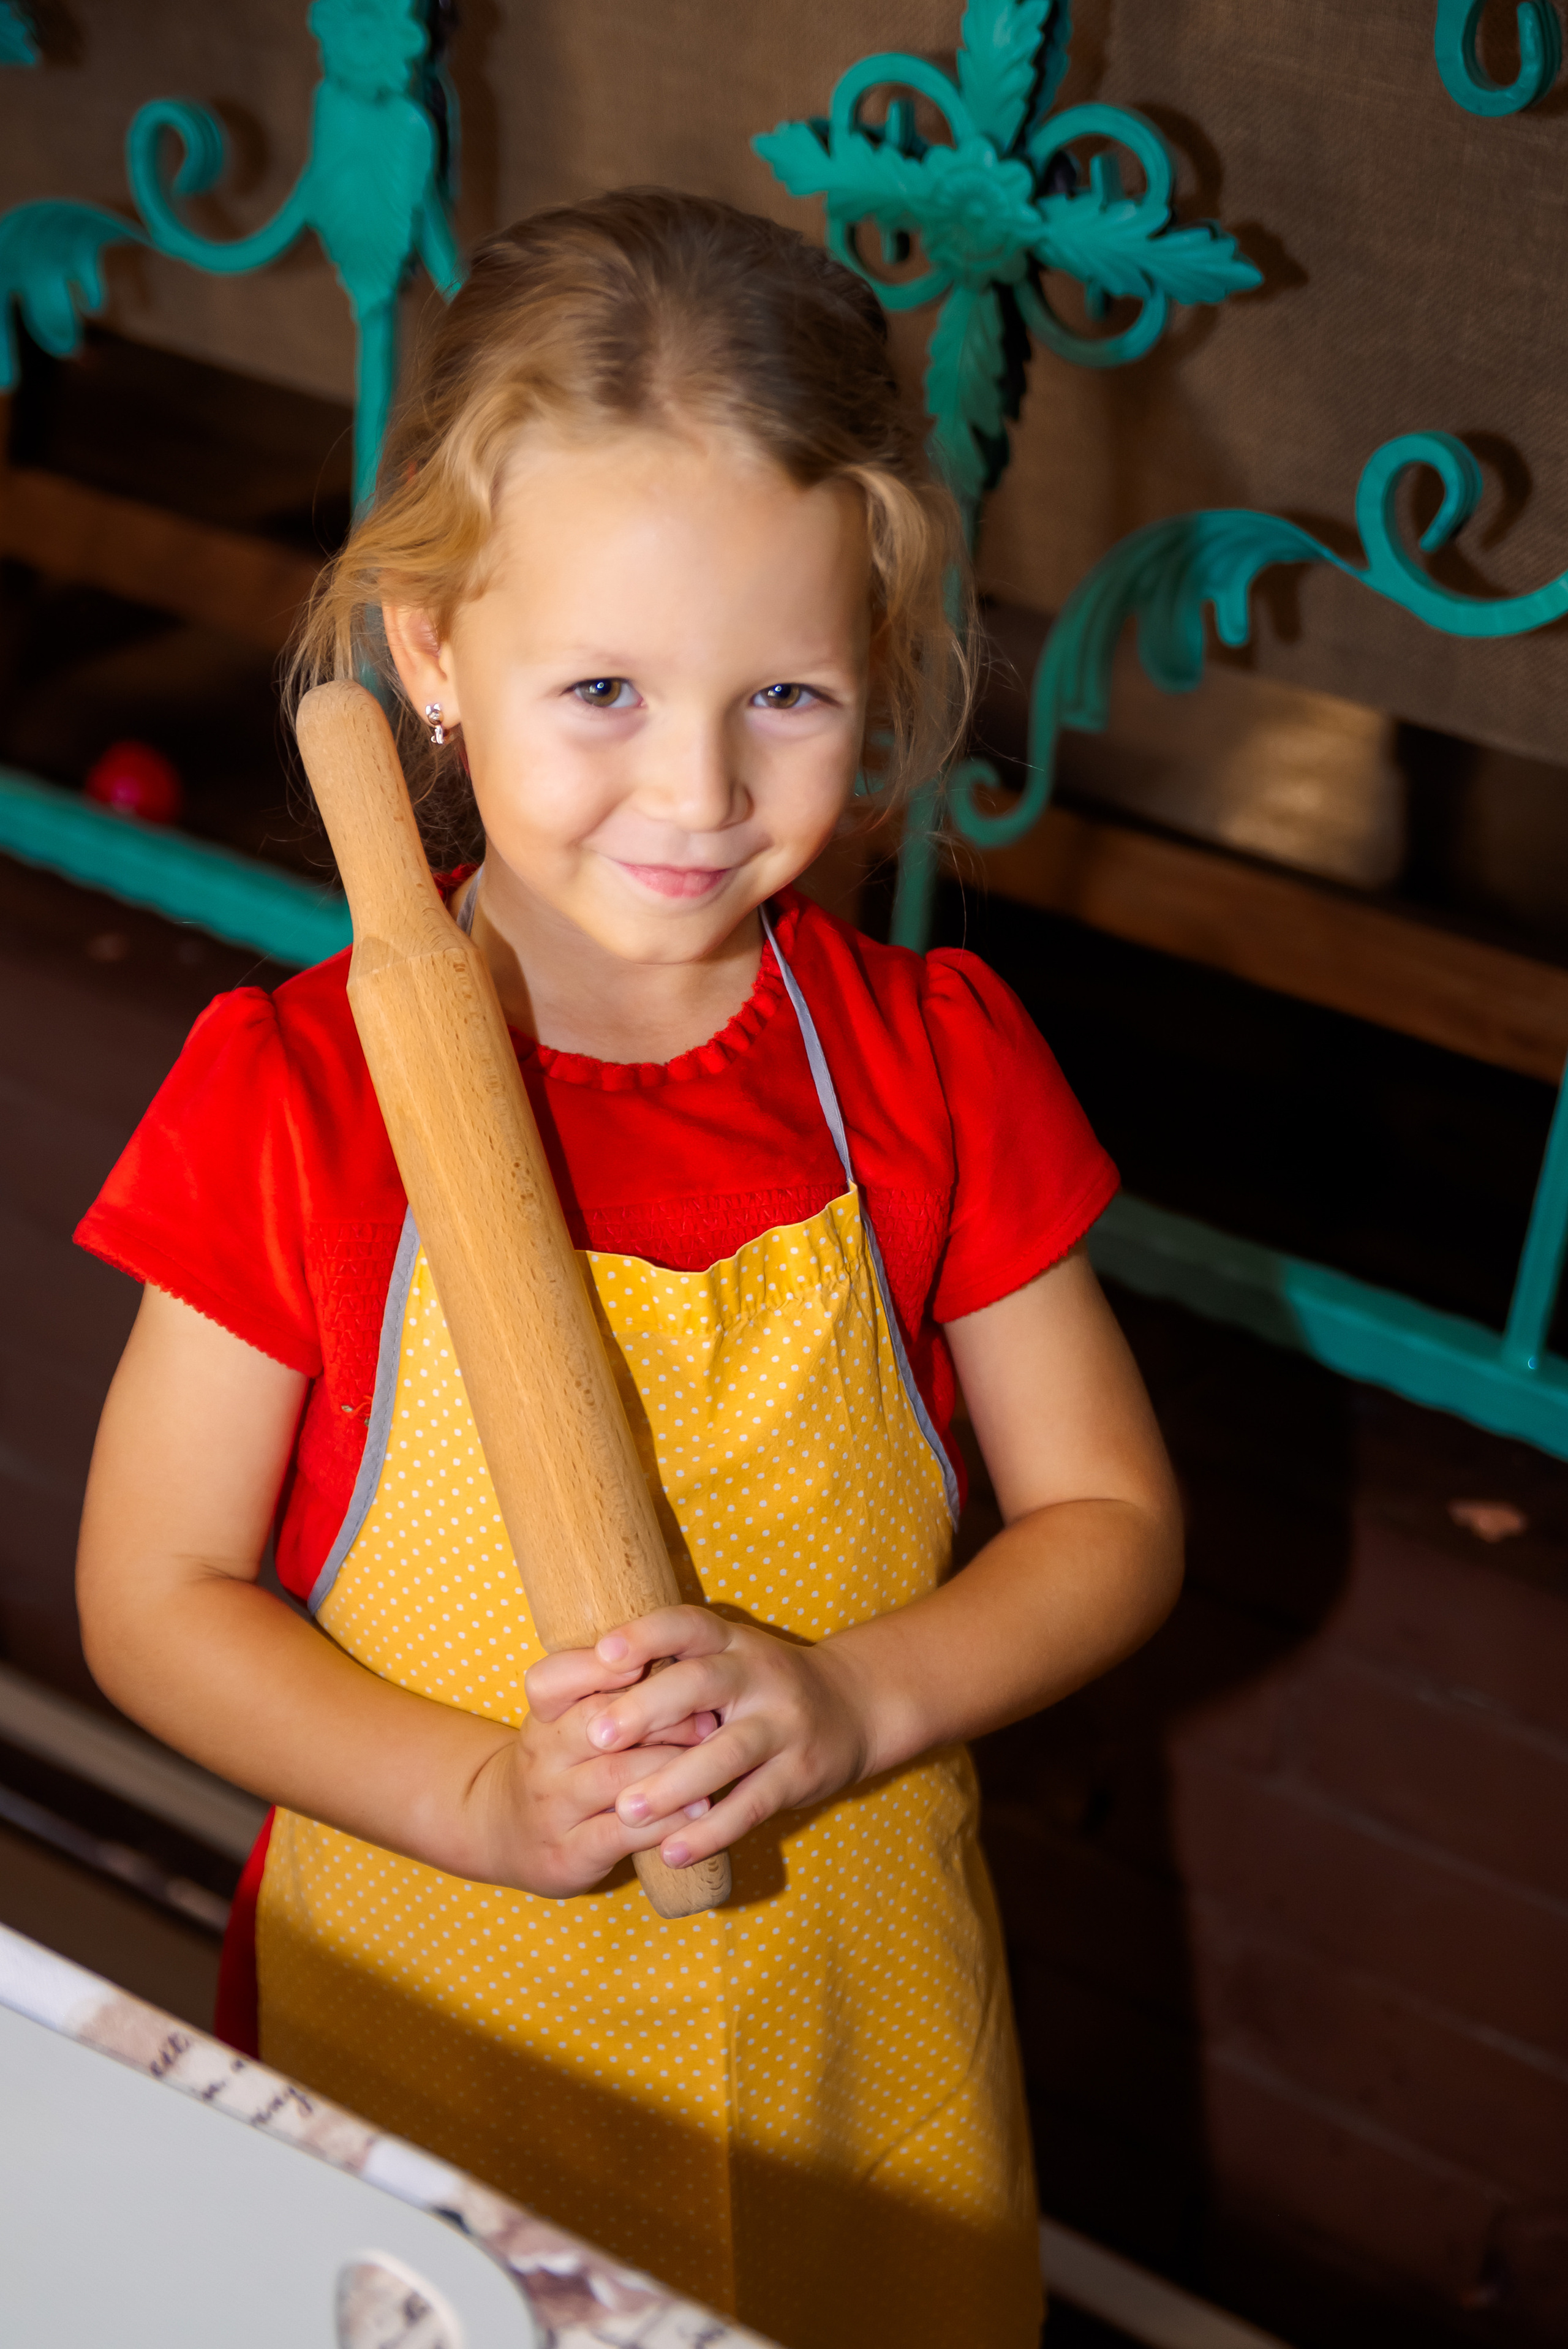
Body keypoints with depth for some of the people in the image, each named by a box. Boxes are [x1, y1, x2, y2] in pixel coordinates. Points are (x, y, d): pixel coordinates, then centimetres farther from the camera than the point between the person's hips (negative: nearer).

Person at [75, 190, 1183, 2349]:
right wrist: (483, 1798, -24)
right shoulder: (295, 1099, -17)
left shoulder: (934, 1060, -11)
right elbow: (152, 1600, -10)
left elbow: (1111, 1521, -3)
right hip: (425, 2021, -1)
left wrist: (851, 1700, -21)